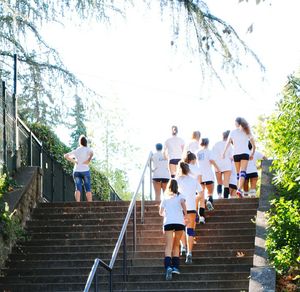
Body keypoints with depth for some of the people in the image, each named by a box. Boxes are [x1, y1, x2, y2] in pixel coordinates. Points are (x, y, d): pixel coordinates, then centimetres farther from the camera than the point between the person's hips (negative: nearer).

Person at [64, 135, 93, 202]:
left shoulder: (76, 151, 11)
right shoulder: (88, 149, -1)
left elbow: (65, 156, 7)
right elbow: (91, 153, -24)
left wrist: (74, 161, 5)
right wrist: (88, 161, -12)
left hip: (76, 171, 3)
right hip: (85, 171, -3)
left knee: (78, 189, -6)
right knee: (88, 189, 1)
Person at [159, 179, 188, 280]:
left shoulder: (165, 197, 16)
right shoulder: (180, 196, 12)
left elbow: (161, 212, 20)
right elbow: (183, 203, -10)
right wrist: (185, 215, 2)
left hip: (168, 222, 0)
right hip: (180, 222, 0)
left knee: (169, 246, -7)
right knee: (176, 245, 15)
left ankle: (168, 267, -28)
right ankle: (175, 266, 6)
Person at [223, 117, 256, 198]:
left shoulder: (233, 132, 7)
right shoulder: (247, 132, 12)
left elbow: (228, 142, -4)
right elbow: (253, 145, 14)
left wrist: (224, 153, -4)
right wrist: (252, 154, 24)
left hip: (236, 153, 1)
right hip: (245, 153, -1)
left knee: (238, 173, 11)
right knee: (243, 172, -14)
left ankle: (239, 190, 8)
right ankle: (239, 189, -31)